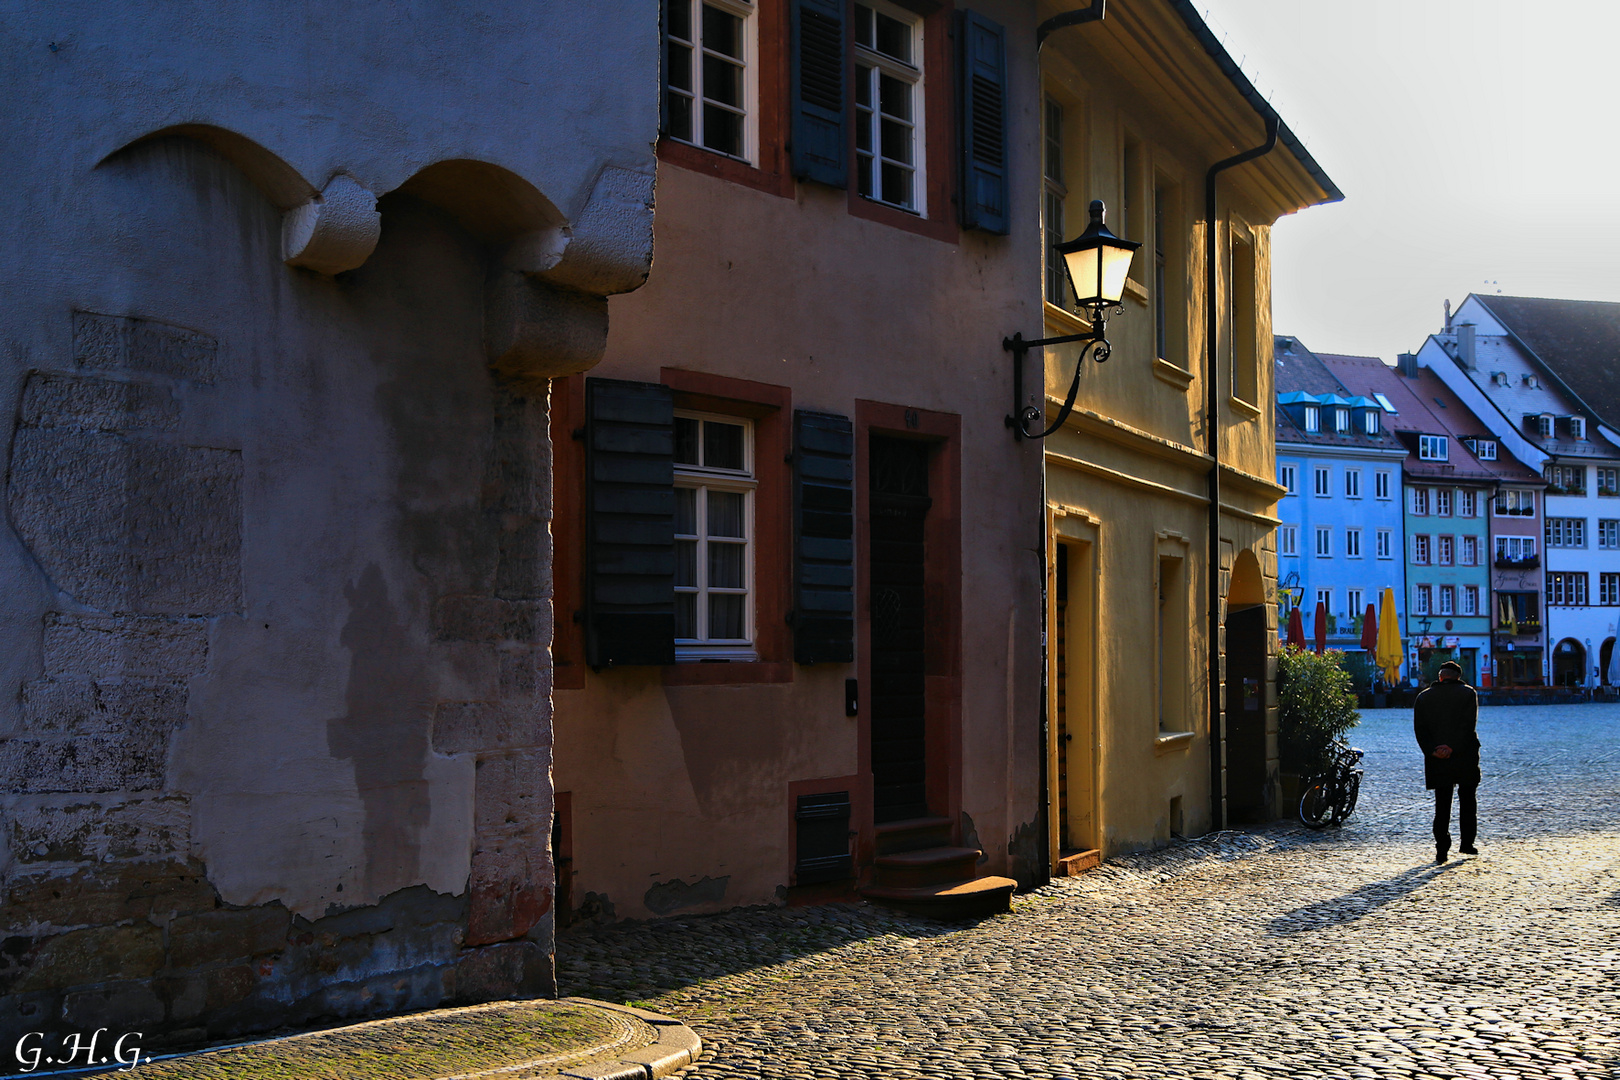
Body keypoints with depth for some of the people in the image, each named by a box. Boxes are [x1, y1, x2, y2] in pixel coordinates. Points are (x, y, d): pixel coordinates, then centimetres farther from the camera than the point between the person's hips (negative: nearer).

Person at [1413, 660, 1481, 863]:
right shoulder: (1468, 693, -1)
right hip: (1465, 758, -2)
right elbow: (1468, 725, -12)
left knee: (1442, 804, 6)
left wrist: (1432, 750, -8)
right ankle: (1467, 844, 18)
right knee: (1467, 800, 15)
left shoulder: (1424, 697, 6)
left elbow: (1420, 729, -2)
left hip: (1436, 761, 2)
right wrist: (1453, 748, -15)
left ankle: (1442, 850, -1)